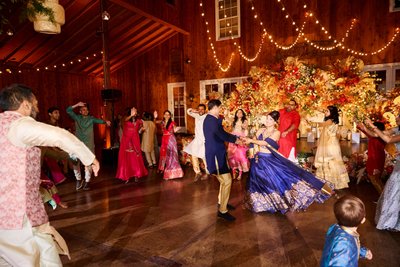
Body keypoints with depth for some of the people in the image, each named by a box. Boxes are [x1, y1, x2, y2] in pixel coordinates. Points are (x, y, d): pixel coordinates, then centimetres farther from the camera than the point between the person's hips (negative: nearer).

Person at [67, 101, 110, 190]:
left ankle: (87, 182, 7)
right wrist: (77, 105, -10)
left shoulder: (91, 118, 7)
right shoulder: (77, 118, 9)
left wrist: (105, 121, -27)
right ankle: (78, 179, 14)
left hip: (89, 144, -1)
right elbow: (68, 110, 0)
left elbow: (98, 120, -9)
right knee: (75, 161, -5)